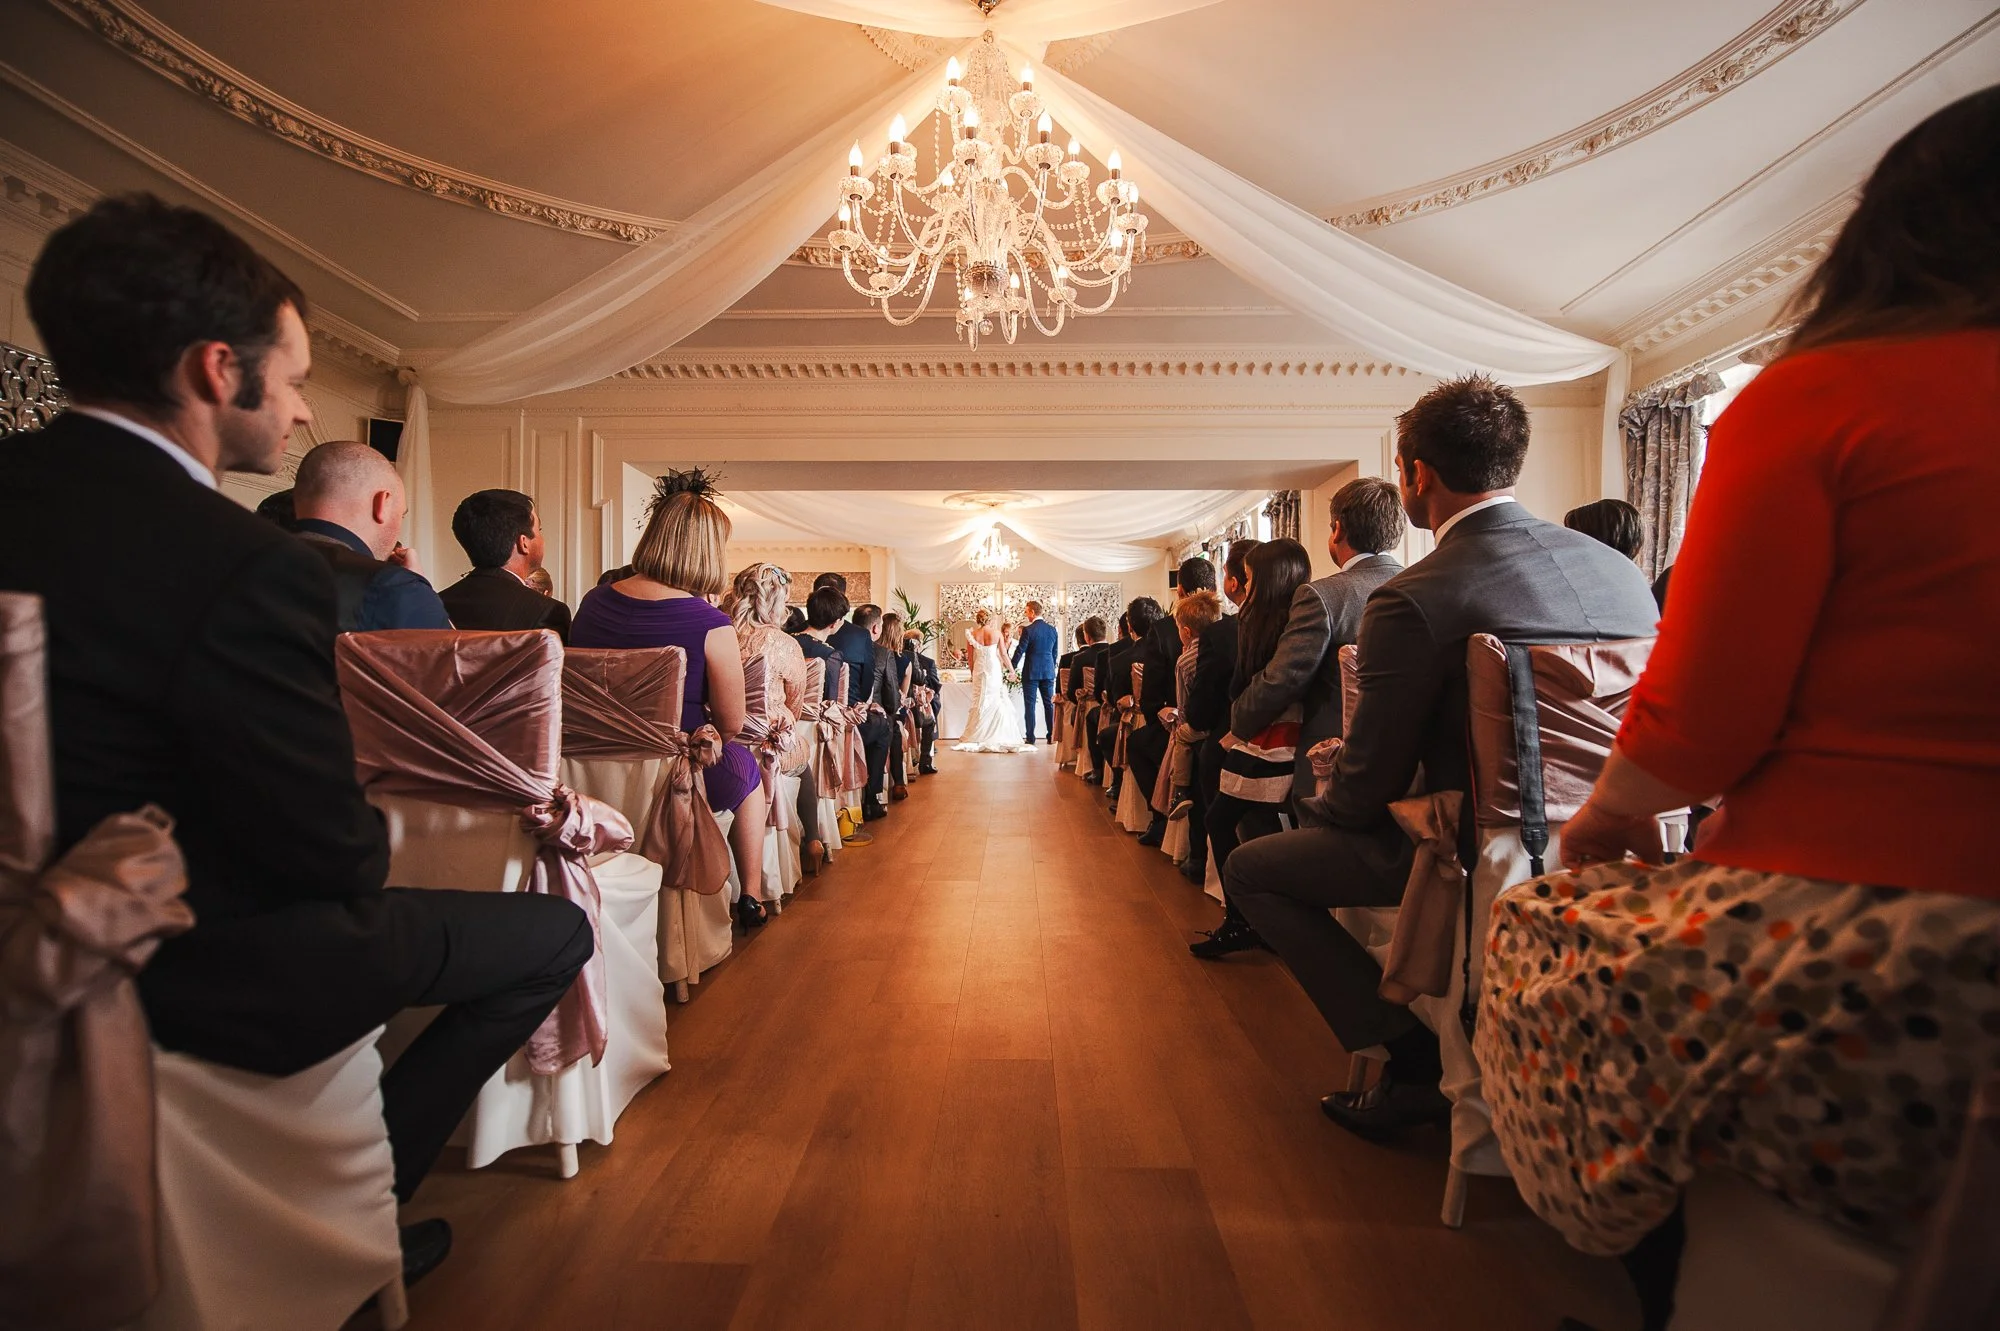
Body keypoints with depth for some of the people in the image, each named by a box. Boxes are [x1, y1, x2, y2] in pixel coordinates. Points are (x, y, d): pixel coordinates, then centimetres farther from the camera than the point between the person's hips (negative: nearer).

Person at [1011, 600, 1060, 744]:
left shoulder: (1028, 630, -11)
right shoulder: (1052, 629, 5)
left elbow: (1019, 651, -9)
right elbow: (1055, 652, 12)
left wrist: (1012, 668, 3)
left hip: (1031, 672, -5)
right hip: (1048, 672, 5)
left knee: (1029, 705, 1)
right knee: (1049, 704, 11)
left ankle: (1030, 739, 2)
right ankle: (1051, 736, 14)